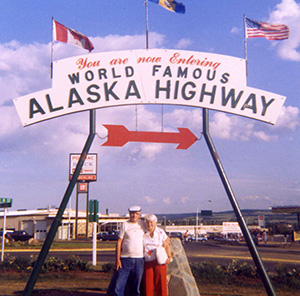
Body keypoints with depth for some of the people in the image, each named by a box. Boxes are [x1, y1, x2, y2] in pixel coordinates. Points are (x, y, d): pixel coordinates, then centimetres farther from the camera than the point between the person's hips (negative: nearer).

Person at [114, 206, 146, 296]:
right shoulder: (125, 225, 2)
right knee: (119, 286, -6)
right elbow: (119, 242, 1)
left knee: (136, 288, 7)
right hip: (125, 259, -2)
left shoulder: (143, 225, 9)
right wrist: (117, 259, -5)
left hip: (139, 259, 2)